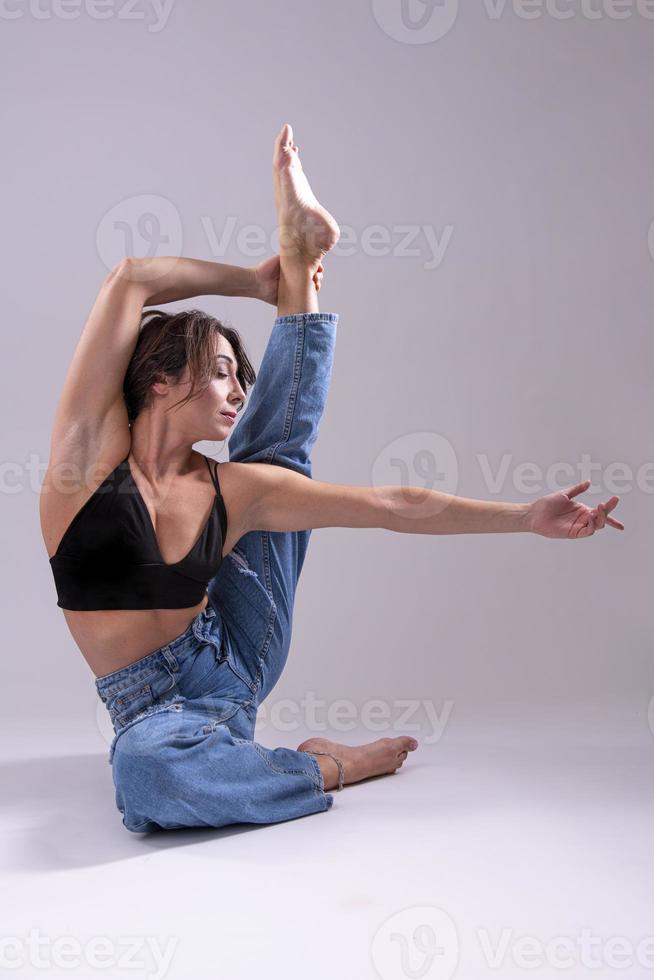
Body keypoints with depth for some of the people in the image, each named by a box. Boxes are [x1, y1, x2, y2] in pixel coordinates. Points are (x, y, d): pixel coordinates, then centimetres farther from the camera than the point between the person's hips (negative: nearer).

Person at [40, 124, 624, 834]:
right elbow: (129, 280, -21)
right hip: (155, 707, -3)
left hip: (233, 665, 3)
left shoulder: (229, 490, -7)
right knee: (147, 768, -42)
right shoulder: (91, 449, -14)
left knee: (276, 447, 4)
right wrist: (253, 282, -8)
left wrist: (528, 518, -9)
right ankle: (324, 769, -14)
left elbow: (394, 507, -7)